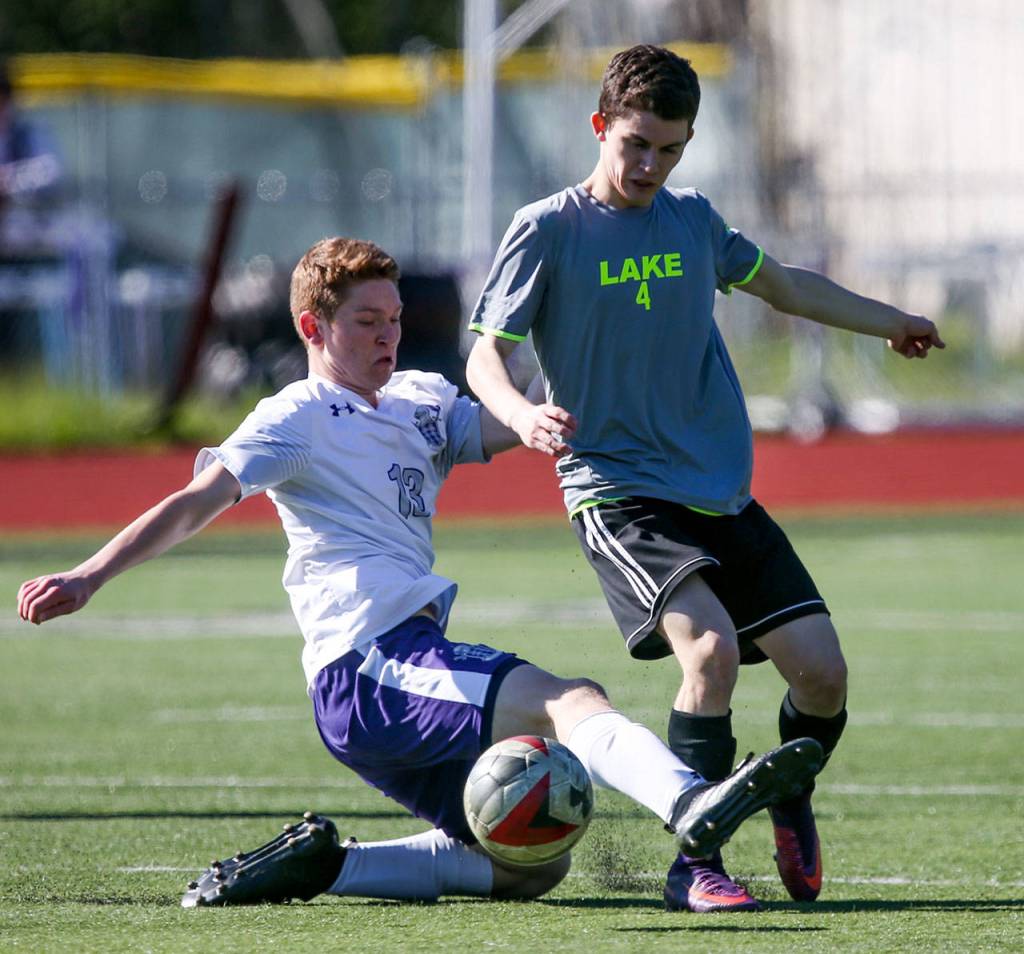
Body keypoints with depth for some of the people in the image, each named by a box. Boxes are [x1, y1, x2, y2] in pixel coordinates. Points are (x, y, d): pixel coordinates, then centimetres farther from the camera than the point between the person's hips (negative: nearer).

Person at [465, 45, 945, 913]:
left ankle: (790, 800, 26)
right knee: (711, 648, -28)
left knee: (821, 669, -6)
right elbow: (485, 353, -6)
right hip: (617, 491, -5)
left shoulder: (692, 220, 12)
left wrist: (889, 321, 40)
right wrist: (522, 415, -28)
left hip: (724, 496, 5)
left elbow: (782, 284, 30)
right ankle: (696, 863, -15)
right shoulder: (548, 229, -3)